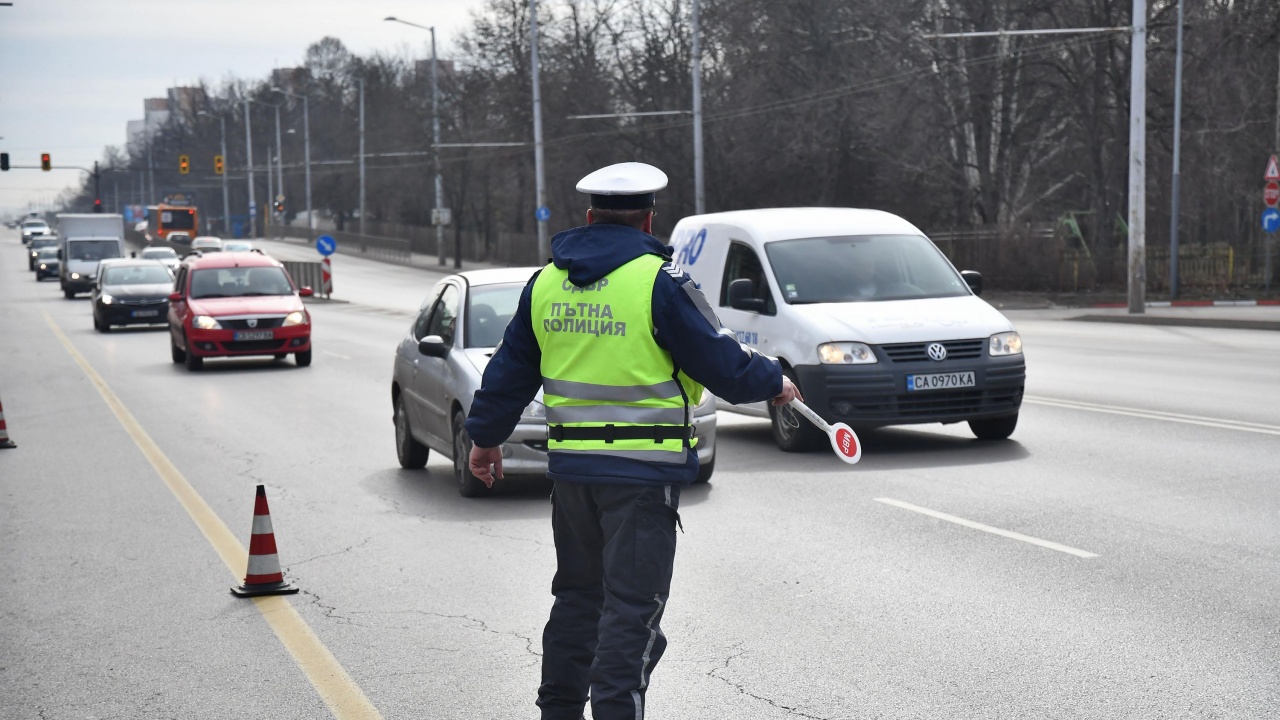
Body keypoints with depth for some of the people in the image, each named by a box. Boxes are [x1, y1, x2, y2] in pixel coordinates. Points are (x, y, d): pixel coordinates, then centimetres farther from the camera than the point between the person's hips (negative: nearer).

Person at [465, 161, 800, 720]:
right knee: (632, 606, -3)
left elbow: (509, 370, 16)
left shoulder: (546, 282, 8)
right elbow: (723, 363, -9)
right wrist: (773, 383, 10)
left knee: (578, 594, 20)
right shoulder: (659, 280, -11)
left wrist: (486, 437, 29)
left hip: (570, 464, 6)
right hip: (644, 468, -6)